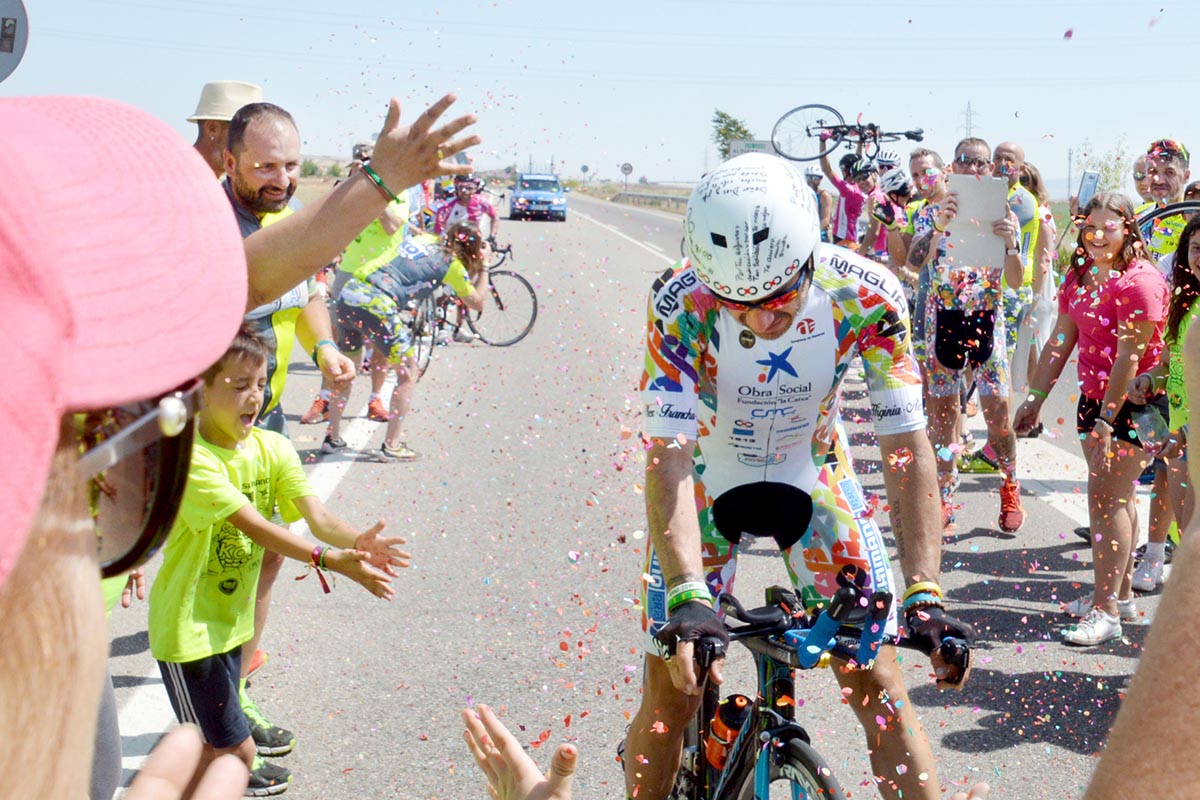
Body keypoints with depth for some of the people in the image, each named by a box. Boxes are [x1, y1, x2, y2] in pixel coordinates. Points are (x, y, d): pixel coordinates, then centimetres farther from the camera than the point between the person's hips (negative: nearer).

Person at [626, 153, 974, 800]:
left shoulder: (865, 296, -28)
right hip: (707, 480, -1)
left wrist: (924, 593, -35)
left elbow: (907, 447, -26)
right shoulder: (680, 304, -30)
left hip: (812, 474, 1)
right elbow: (669, 456, -33)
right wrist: (685, 594, -46)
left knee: (875, 677, -7)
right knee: (670, 691, -4)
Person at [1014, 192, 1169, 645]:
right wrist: (1034, 400, 11)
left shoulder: (1139, 280, -17)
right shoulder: (1079, 278, 8)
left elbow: (1129, 357, -21)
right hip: (1094, 396, 8)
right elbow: (1060, 343, 13)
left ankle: (1106, 611, -8)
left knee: (1108, 497, -11)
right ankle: (1120, 594, 25)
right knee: (1112, 496, 14)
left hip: (1133, 402, -8)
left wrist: (1106, 420, -22)